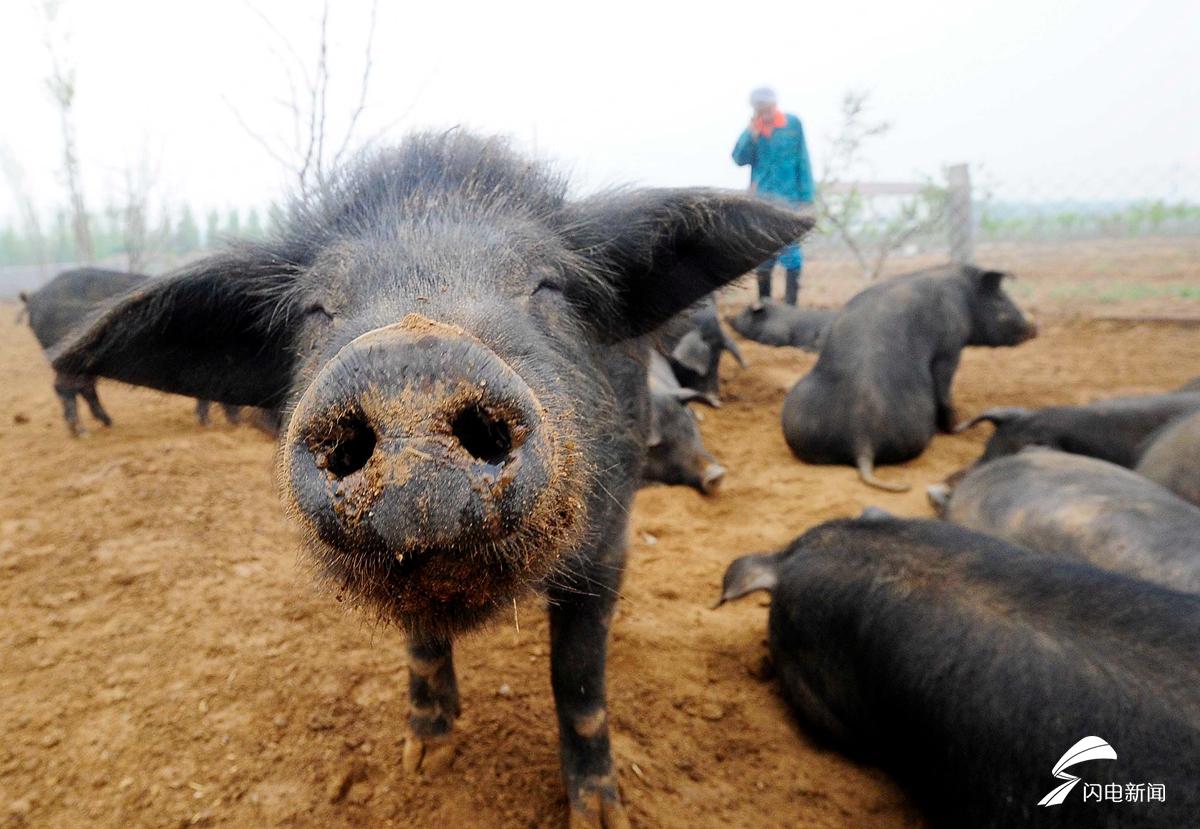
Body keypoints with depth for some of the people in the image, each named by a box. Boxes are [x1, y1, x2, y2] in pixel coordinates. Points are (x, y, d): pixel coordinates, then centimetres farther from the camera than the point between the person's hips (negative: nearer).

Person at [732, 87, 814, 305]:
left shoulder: (793, 124, -2)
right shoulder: (753, 127, 6)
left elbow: (803, 161, -2)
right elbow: (739, 159, 0)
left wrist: (806, 197, -7)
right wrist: (751, 136, -15)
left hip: (788, 199, -3)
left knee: (790, 252, -3)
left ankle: (790, 304, 2)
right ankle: (763, 302, 20)